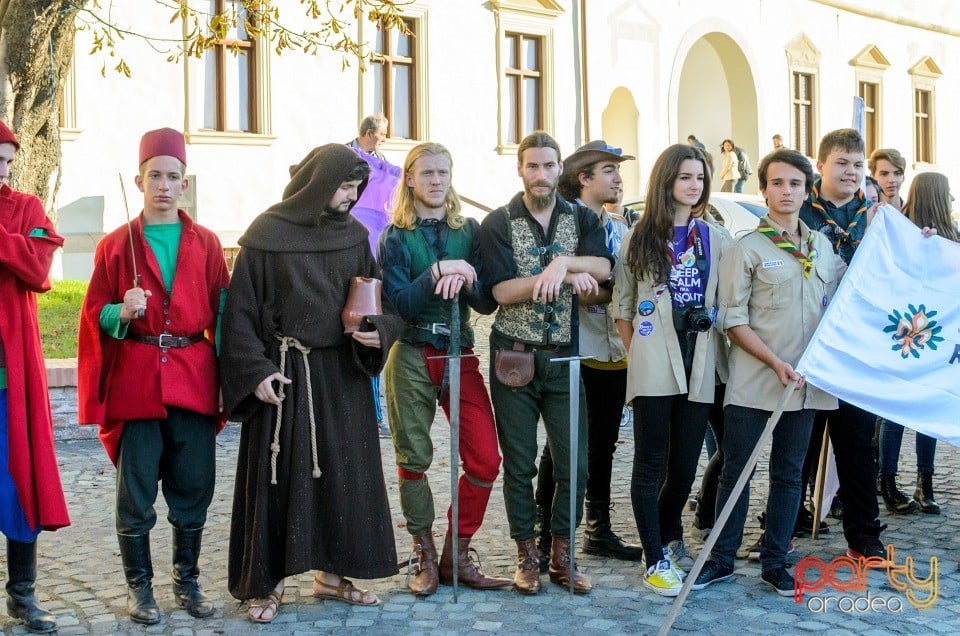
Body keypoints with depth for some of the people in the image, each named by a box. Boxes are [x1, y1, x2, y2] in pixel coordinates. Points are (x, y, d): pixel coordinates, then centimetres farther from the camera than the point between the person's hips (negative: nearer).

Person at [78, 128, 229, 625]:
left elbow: (222, 312, 6)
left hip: (194, 380, 1)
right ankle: (139, 585, 17)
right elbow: (95, 312, 6)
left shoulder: (206, 244, 8)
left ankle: (187, 578, 22)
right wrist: (122, 313, -17)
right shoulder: (116, 245, 5)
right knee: (135, 491, 2)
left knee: (194, 486, 6)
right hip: (135, 382, -1)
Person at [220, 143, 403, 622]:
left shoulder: (354, 235, 6)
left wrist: (379, 330, -11)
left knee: (345, 472, 8)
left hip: (342, 374, 5)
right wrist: (256, 371, -15)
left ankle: (332, 573, 23)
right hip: (283, 374, -4)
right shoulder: (267, 234, -7)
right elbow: (241, 309, -7)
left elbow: (380, 299, 10)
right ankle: (267, 583, 12)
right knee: (277, 477, 1)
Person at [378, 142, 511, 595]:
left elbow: (487, 302, 2)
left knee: (485, 460, -6)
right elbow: (398, 303, -9)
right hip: (411, 358, -2)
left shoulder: (469, 231, 7)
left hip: (460, 356, 2)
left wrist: (463, 279, -17)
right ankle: (425, 556, 18)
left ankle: (457, 556, 10)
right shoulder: (395, 237, 2)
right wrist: (438, 272, -20)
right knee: (413, 459, 2)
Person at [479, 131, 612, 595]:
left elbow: (602, 268, -11)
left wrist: (562, 263, -26)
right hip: (514, 358, -1)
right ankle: (526, 555, 17)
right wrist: (565, 275, -17)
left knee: (574, 463, 1)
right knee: (519, 463, 5)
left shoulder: (581, 219, 7)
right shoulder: (498, 223, 1)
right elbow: (501, 290, -12)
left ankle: (561, 555, 16)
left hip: (564, 359, 2)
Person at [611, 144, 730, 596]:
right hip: (653, 366, -2)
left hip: (699, 365, 3)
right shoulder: (640, 237, 4)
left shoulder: (716, 238, 9)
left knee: (686, 462, 8)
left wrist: (719, 353, 4)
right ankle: (655, 559, 6)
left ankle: (670, 537, 32)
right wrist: (637, 353, 3)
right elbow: (622, 307, 7)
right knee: (651, 461, -1)